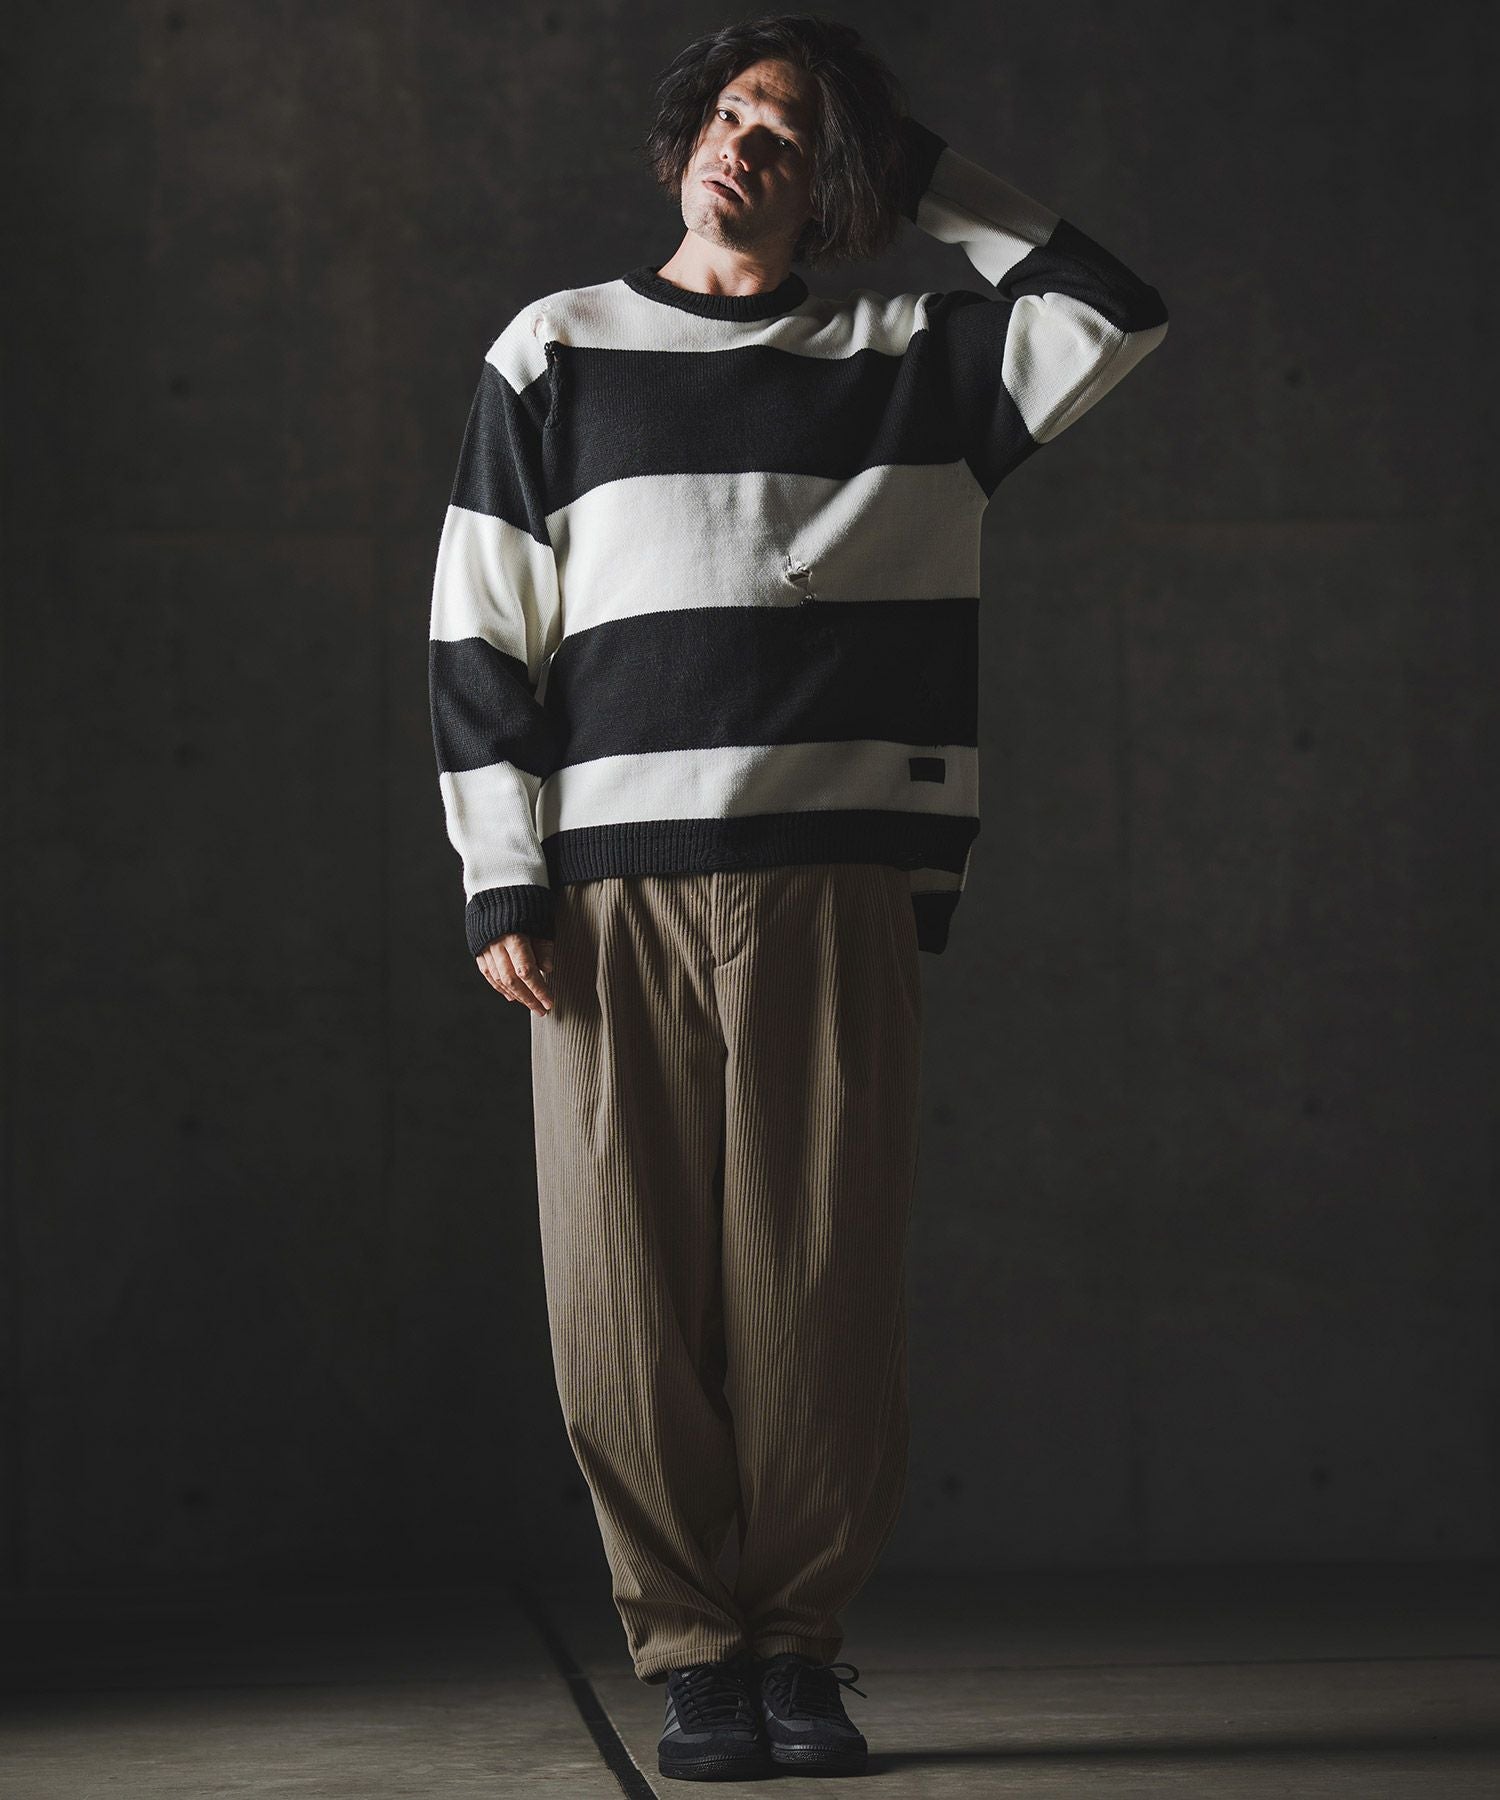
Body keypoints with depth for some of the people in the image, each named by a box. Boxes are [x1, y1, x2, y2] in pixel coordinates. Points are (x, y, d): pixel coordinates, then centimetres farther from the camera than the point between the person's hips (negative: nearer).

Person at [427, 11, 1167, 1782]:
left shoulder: (911, 364, 14)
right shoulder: (556, 353, 13)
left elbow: (1117, 312, 5)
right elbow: (479, 634, 9)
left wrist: (932, 171, 12)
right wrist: (500, 885, 0)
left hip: (834, 897, 0)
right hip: (611, 898, 0)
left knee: (821, 1295, -2)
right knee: (628, 1303, -4)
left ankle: (798, 1648, 10)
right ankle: (693, 1656, 6)